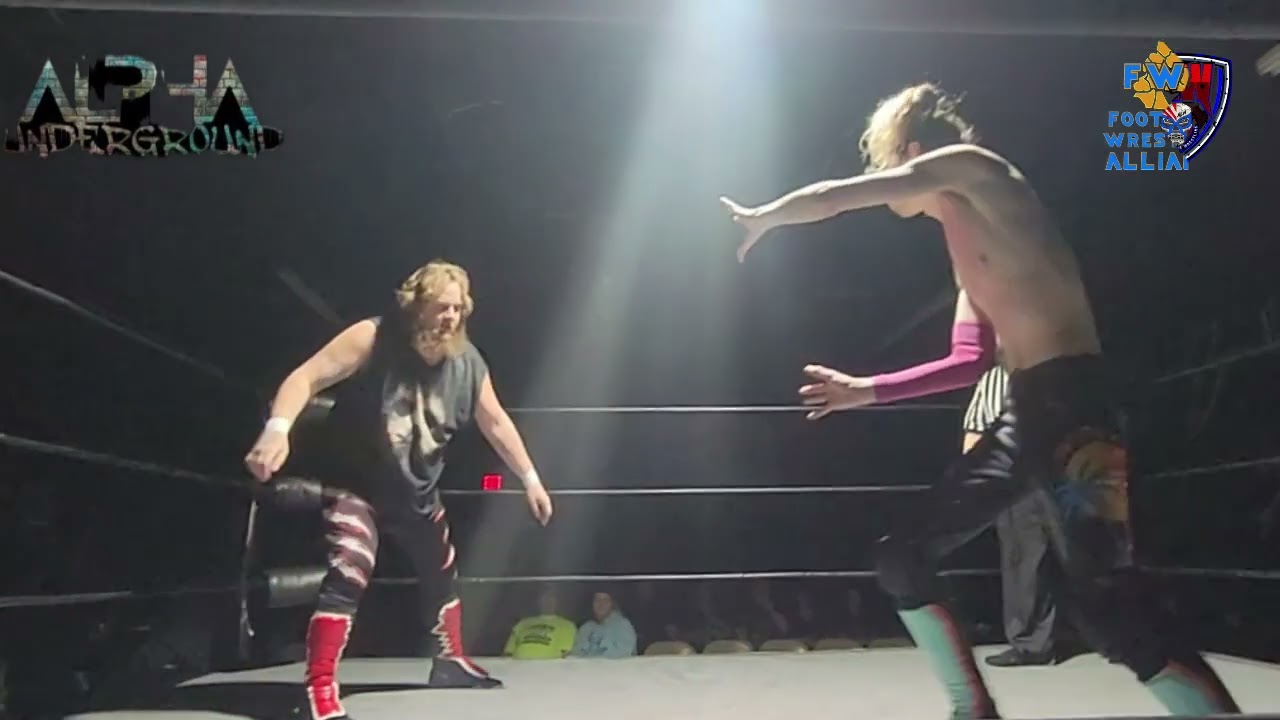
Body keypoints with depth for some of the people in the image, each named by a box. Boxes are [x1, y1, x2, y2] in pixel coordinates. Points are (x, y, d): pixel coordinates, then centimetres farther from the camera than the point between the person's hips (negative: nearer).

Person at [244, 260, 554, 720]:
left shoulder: (467, 363, -9)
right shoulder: (373, 339, -23)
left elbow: (496, 422, 3)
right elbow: (306, 378, -28)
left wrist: (530, 478, 6)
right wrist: (277, 429, -45)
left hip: (418, 493, 6)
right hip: (356, 484, -6)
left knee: (442, 575, 18)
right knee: (349, 575, -22)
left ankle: (450, 659, 39)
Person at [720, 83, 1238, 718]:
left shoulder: (969, 166, 0)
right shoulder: (962, 247, 24)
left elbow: (836, 196, -3)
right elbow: (970, 362, 24)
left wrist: (762, 218, 14)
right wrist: (865, 392, 26)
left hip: (1072, 400, -9)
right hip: (1024, 412, 9)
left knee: (1102, 600, -18)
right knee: (902, 555, 8)